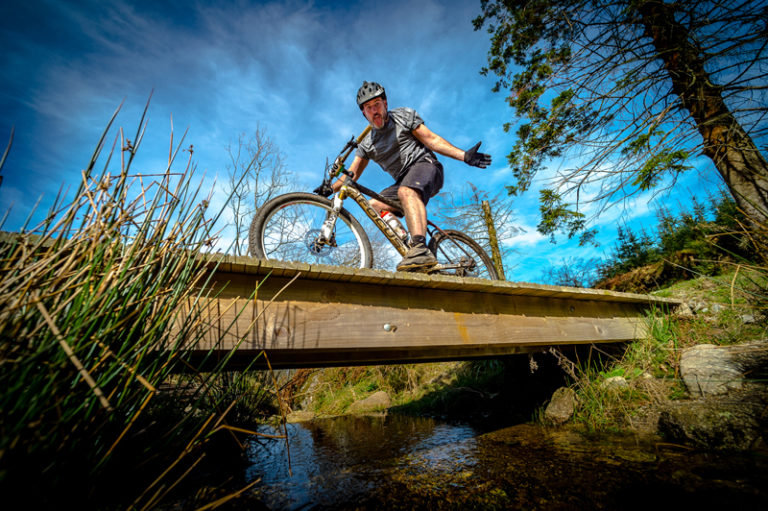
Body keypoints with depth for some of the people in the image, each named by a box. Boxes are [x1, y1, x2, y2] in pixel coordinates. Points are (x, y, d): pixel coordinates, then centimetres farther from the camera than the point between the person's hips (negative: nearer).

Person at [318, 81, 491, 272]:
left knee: (406, 191, -36)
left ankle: (420, 248, -55)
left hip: (425, 165, -5)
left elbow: (432, 139, -1)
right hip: (403, 182, 6)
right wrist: (331, 188, -6)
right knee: (374, 204, -15)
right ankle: (406, 243, -22)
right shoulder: (367, 143, 15)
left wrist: (464, 156, -11)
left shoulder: (404, 115, 6)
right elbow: (352, 173, 10)